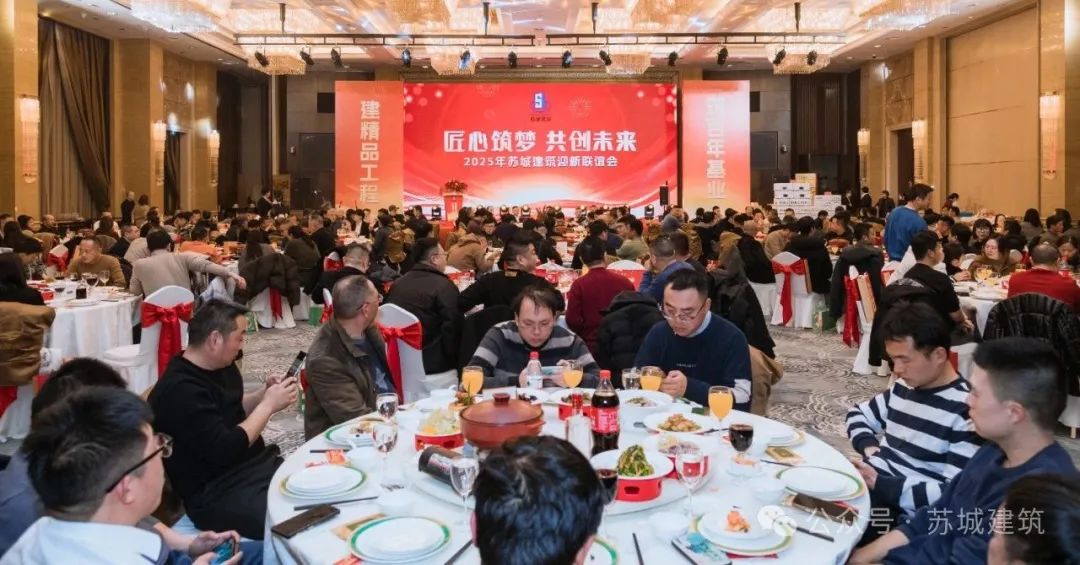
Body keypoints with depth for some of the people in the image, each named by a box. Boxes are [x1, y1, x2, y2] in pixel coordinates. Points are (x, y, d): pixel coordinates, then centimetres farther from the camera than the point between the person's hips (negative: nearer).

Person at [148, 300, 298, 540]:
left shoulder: (219, 365, 7)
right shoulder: (179, 390, -21)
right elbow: (226, 450, -24)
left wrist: (264, 393, 4)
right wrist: (268, 404, -15)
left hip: (255, 466, 10)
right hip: (217, 495, -9)